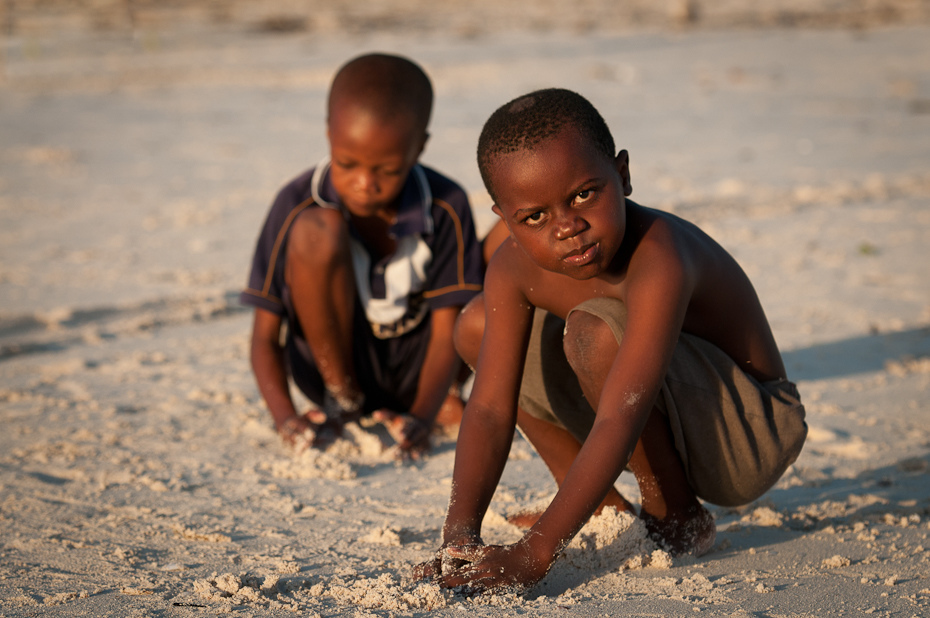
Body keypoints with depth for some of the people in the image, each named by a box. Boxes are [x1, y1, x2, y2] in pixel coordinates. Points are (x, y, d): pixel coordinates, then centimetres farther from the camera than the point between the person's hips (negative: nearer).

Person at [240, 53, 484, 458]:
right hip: (333, 362, -3)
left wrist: (422, 415, -33)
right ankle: (343, 400, -13)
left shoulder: (447, 208, -16)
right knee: (318, 227, -29)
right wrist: (285, 417, -33)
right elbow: (265, 337, -16)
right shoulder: (299, 206, -20)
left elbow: (447, 331, -16)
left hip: (412, 367, 3)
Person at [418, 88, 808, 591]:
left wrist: (532, 553, -46)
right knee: (476, 327, 1)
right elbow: (489, 409, -21)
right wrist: (460, 535, -35)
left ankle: (676, 518, -11)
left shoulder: (657, 259, -35)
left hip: (755, 431, -7)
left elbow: (618, 424, -42)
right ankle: (602, 507, 11)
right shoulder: (515, 268, -14)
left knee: (594, 329, -33)